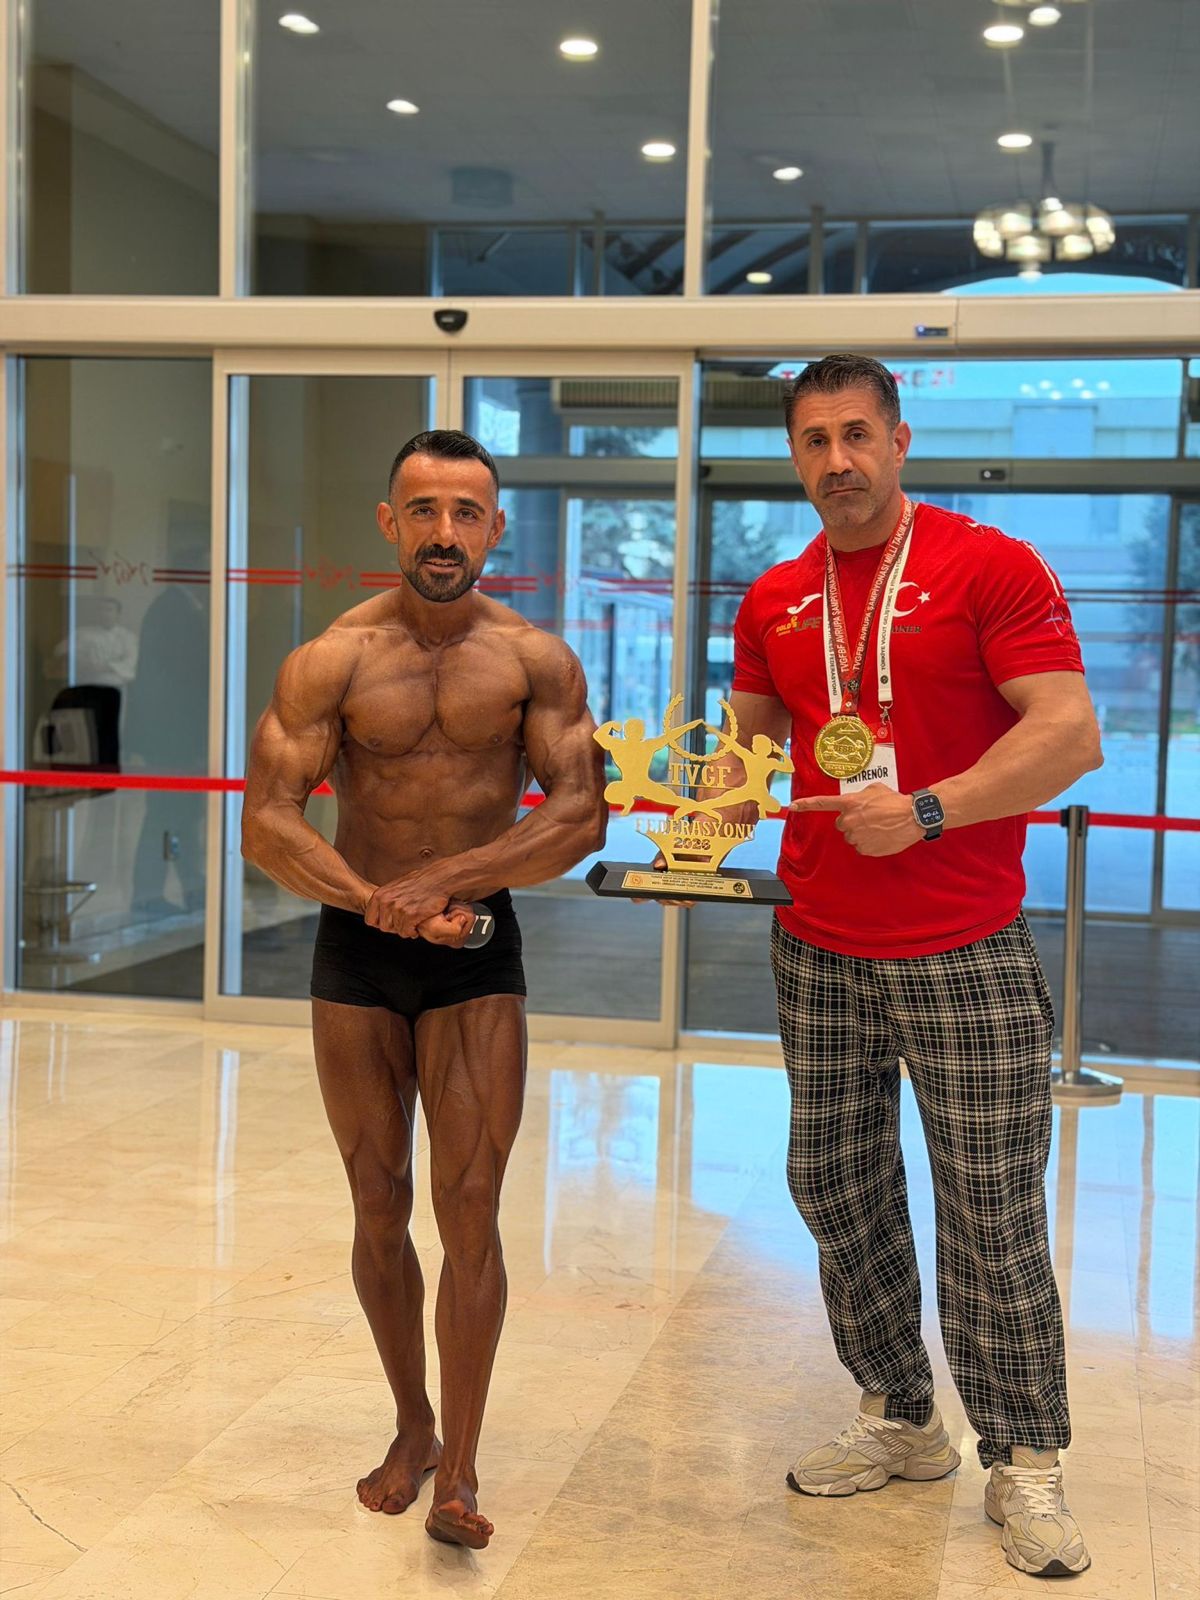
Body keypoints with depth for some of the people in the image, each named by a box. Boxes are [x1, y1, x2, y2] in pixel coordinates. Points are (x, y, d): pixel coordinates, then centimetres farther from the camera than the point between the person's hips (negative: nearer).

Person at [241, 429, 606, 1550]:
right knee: (379, 1210, 11)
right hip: (355, 953, 1)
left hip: (477, 955, -1)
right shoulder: (331, 661, -6)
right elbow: (267, 825, -11)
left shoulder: (536, 661, -4)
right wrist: (382, 902, -23)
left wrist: (442, 882, -20)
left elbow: (581, 816, -10)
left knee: (469, 1213, -4)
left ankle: (458, 1473, 6)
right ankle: (412, 1427, 30)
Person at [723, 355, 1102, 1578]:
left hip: (965, 960, -5)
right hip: (818, 951, 6)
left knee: (991, 1215, 0)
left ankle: (1023, 1465, 15)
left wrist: (924, 811, -21)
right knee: (835, 1189, 11)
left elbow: (1069, 735, -14)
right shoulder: (773, 601, 10)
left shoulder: (991, 567, -6)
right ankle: (901, 1422, 28)